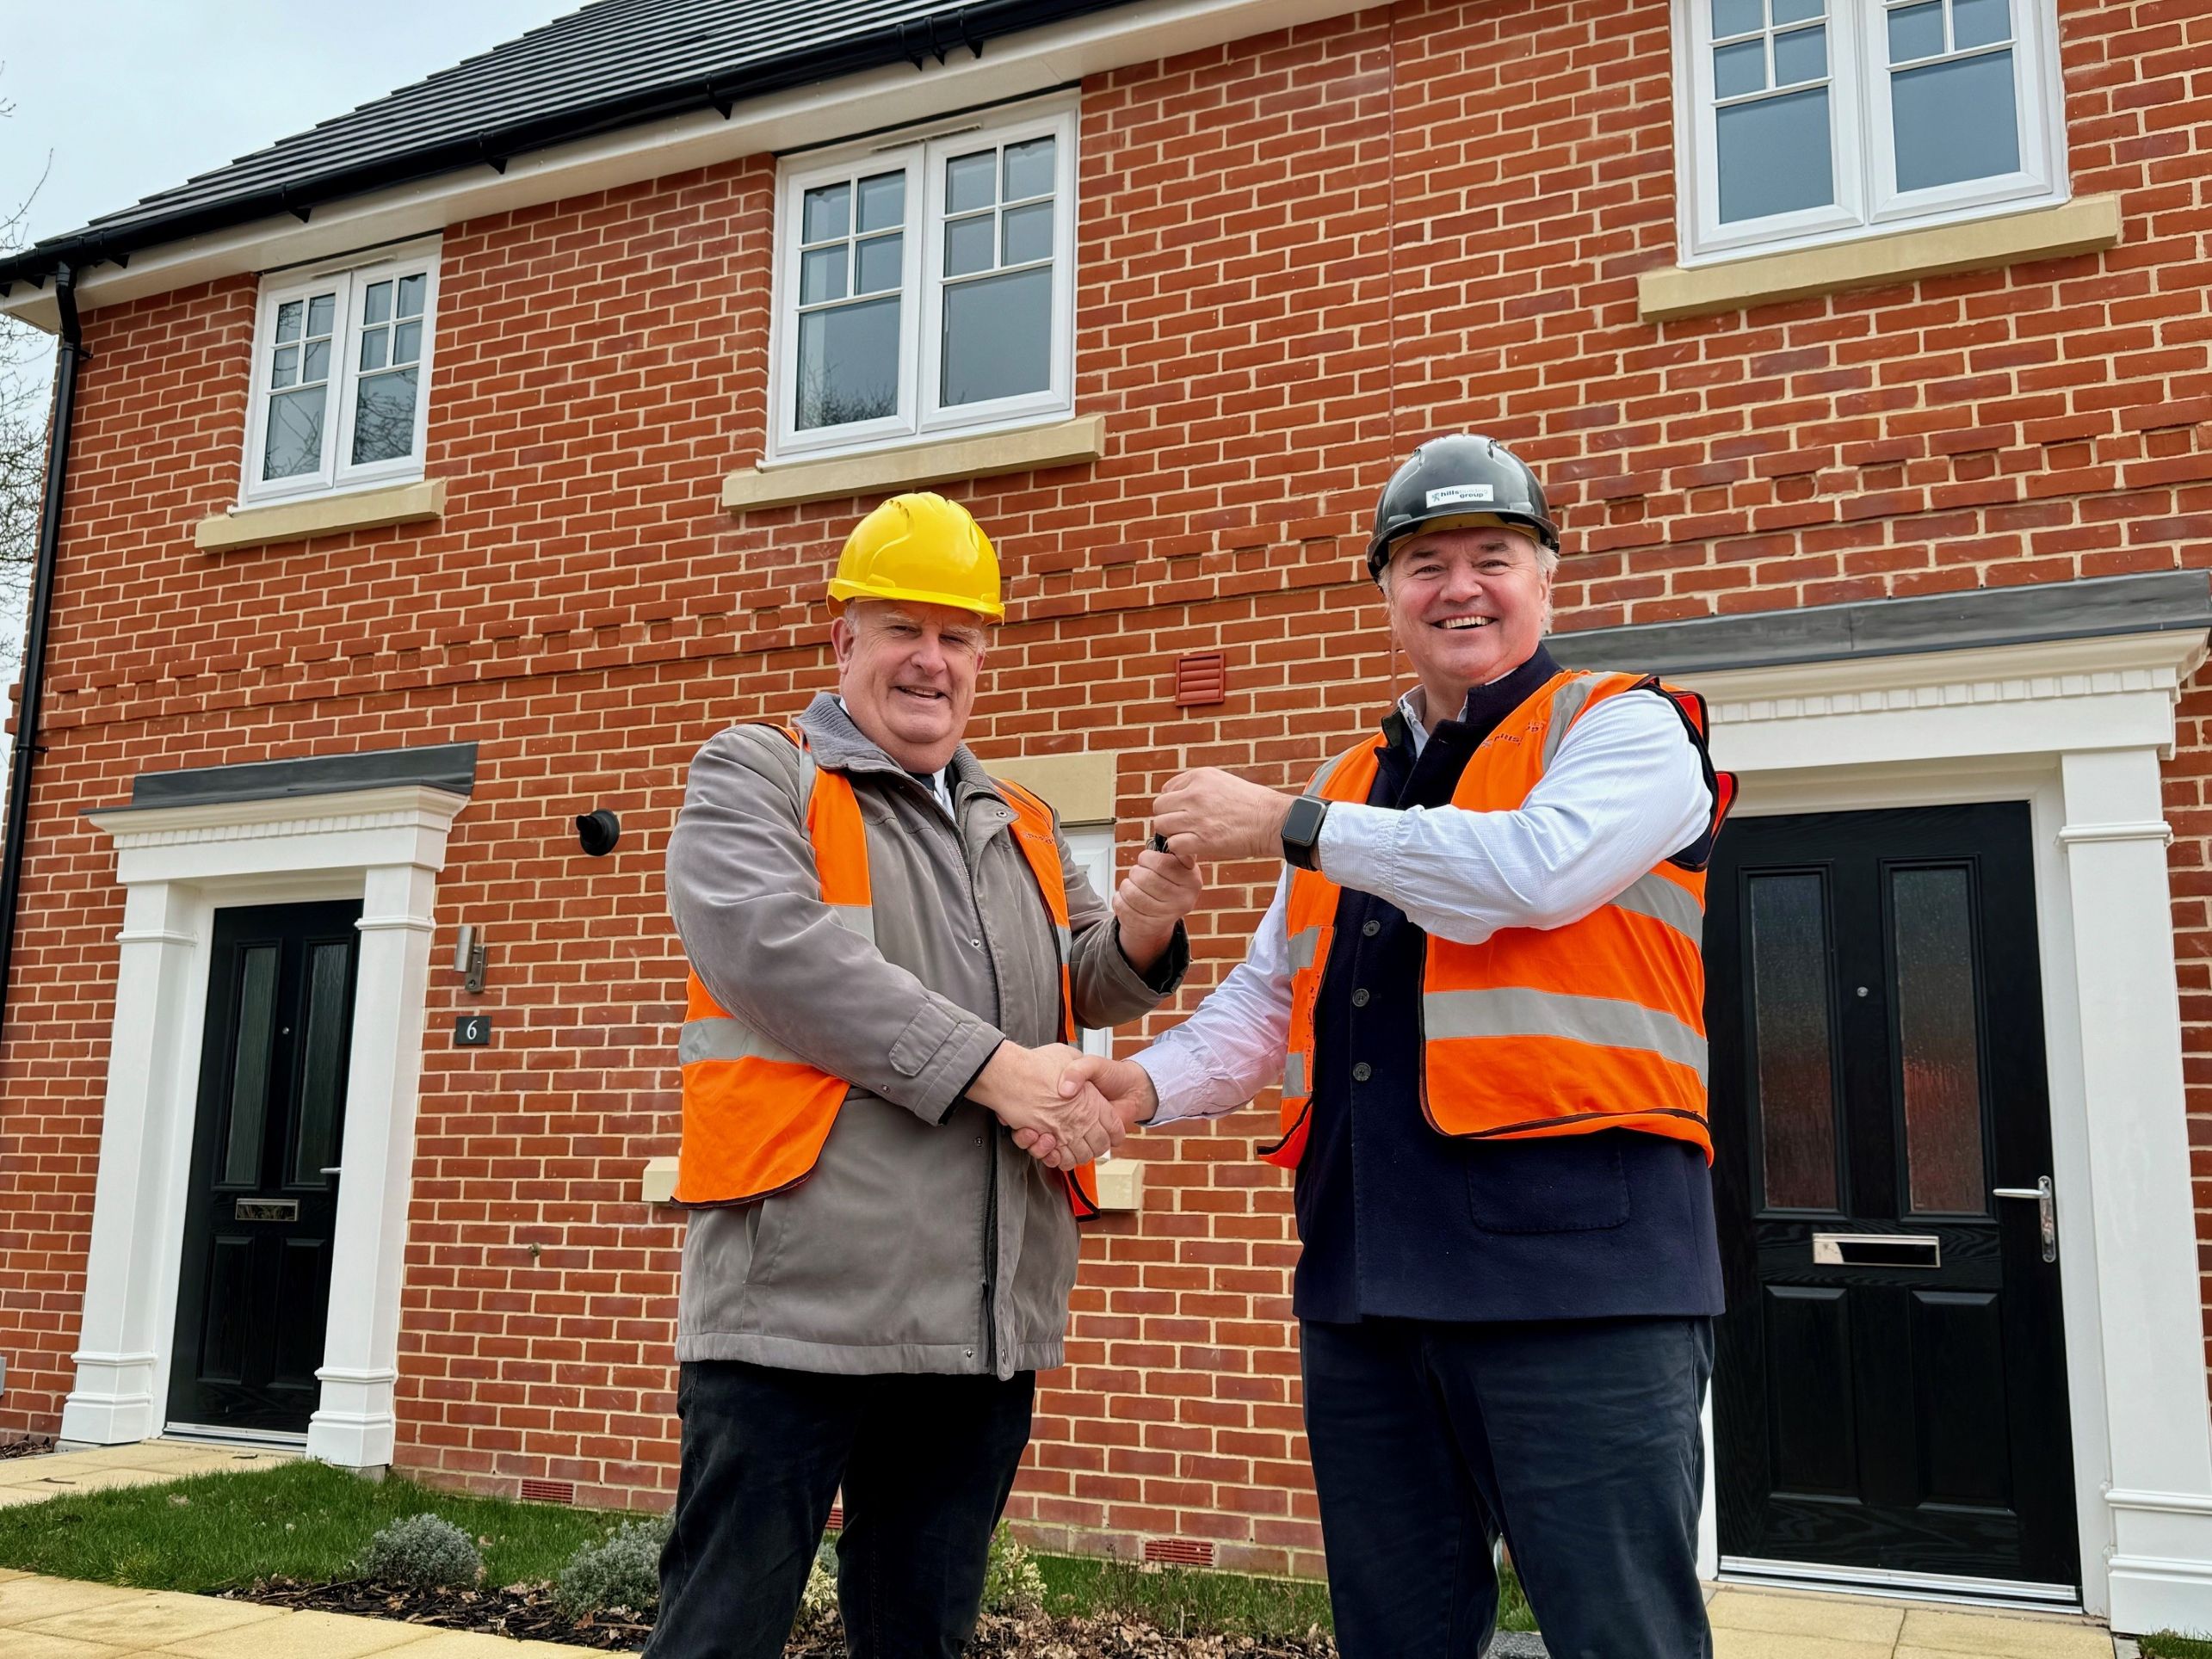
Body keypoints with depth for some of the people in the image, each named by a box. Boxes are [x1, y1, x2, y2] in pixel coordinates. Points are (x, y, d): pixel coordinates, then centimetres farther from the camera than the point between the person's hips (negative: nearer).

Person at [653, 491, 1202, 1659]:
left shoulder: (1020, 824, 19)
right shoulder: (754, 777, 1)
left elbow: (1082, 991, 17)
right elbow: (774, 950, -16)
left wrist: (1139, 931, -6)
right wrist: (987, 1066, -18)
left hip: (988, 1312, 6)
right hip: (799, 1298, -5)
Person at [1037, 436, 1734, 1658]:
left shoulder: (1625, 729, 1)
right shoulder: (1355, 786, 19)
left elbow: (1535, 869, -20)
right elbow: (1270, 1003, 17)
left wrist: (1289, 826, -12)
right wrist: (1146, 1085, -2)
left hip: (1574, 1264, -6)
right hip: (1366, 1273, 7)